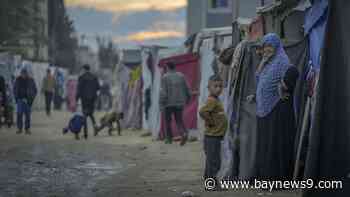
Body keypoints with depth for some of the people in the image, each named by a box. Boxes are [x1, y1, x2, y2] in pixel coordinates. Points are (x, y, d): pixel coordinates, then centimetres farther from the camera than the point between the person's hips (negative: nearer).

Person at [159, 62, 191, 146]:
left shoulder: (165, 77, -9)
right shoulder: (181, 76, 3)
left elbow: (163, 92, -15)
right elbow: (186, 89, 9)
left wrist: (161, 104, -12)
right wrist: (188, 98, 25)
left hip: (168, 103, -3)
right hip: (179, 103, 3)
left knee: (167, 120, 13)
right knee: (179, 120, 10)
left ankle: (169, 138, 19)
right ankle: (184, 133, -16)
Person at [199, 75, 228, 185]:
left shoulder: (216, 100, 14)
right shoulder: (212, 100, -16)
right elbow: (202, 111, -29)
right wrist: (210, 122, -19)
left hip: (216, 136, 10)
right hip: (212, 136, -10)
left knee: (211, 160, 17)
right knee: (214, 160, -6)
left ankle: (208, 177, 26)